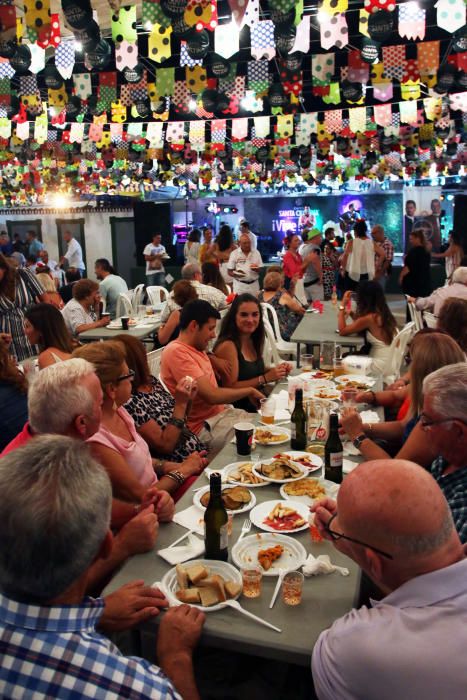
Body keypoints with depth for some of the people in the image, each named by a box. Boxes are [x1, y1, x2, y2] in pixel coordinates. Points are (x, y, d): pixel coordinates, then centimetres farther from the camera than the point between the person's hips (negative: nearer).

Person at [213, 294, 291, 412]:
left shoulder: (253, 340, 7)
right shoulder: (228, 346, -17)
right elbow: (230, 388, -17)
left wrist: (275, 370, 2)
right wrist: (265, 378, -18)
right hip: (238, 410, -7)